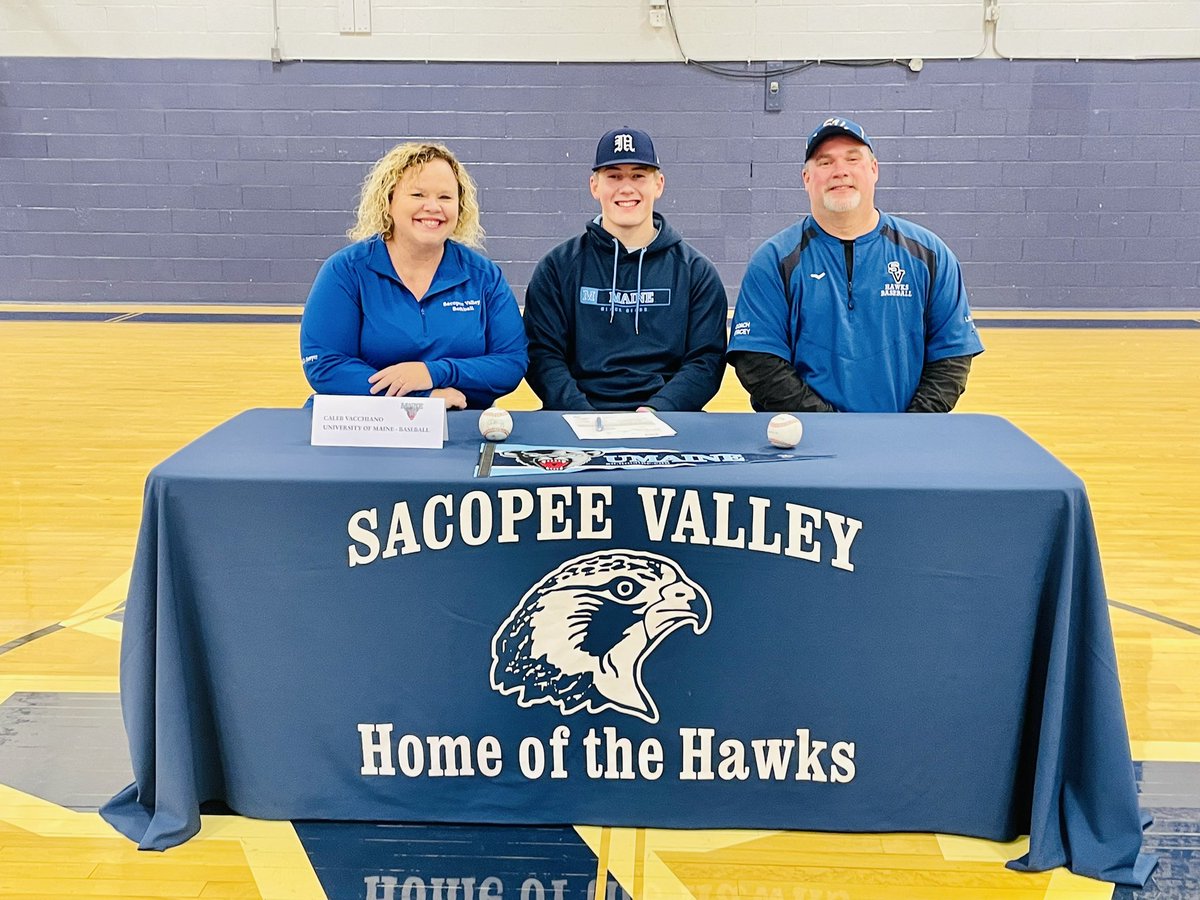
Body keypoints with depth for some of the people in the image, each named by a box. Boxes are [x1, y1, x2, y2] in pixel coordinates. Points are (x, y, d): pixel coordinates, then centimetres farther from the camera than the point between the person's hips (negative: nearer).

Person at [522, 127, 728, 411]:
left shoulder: (696, 270, 13)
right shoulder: (557, 267, 12)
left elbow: (706, 360, 6)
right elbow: (542, 354, 5)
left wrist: (658, 410, -12)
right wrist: (582, 414, -13)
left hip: (668, 418, 1)